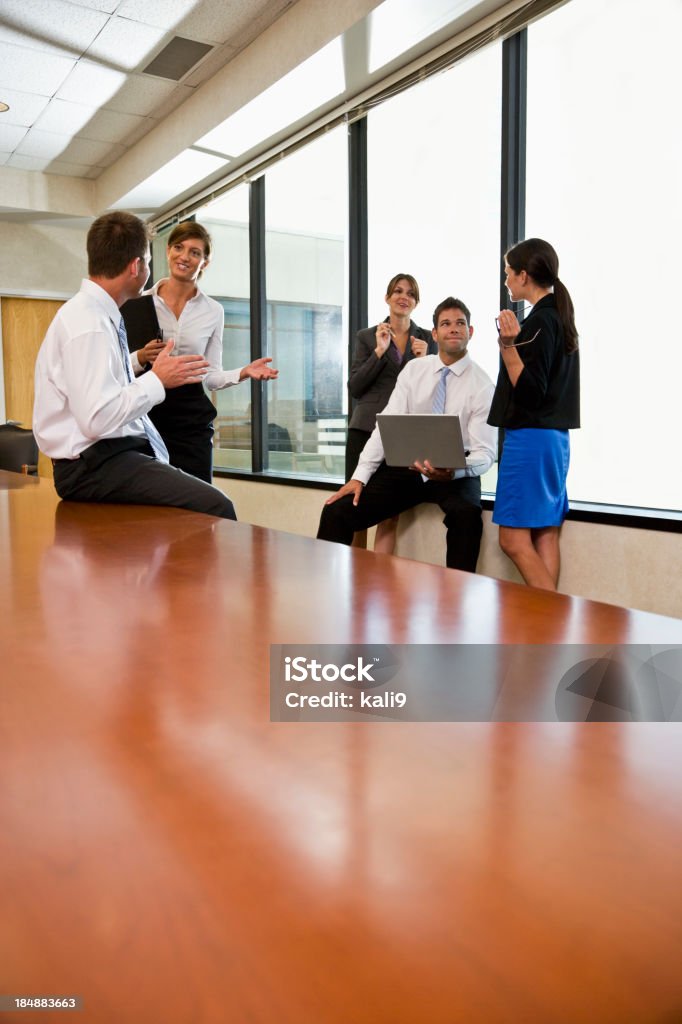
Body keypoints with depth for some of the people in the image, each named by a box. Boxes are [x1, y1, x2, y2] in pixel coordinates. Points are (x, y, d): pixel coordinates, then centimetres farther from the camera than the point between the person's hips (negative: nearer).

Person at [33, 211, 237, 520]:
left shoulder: (97, 313, 13)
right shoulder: (88, 325, -16)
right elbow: (96, 419, -24)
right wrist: (158, 380, -15)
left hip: (118, 452, 10)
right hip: (95, 465, -10)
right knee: (213, 507, -24)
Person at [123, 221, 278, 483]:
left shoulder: (213, 311, 7)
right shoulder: (138, 303, 0)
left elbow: (211, 376, 7)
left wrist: (243, 372, -9)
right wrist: (141, 358, -16)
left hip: (192, 423, 2)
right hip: (145, 419, -1)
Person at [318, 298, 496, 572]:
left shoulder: (482, 385, -4)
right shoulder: (414, 370, 4)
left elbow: (485, 452, -9)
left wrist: (453, 472, -31)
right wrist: (360, 476, -13)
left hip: (456, 474, -3)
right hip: (406, 467, 3)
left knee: (467, 514, -36)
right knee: (336, 512, -12)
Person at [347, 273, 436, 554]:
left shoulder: (427, 339, 11)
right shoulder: (367, 337, 10)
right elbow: (354, 388, 2)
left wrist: (424, 360, -8)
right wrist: (379, 351, -8)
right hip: (367, 429, 0)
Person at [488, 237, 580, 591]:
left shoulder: (540, 321, -13)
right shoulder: (559, 316, 15)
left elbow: (530, 393, -19)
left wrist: (508, 344, -27)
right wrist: (512, 343, 23)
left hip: (531, 437, -10)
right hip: (553, 436, 10)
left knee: (514, 539, -6)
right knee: (545, 534, 9)